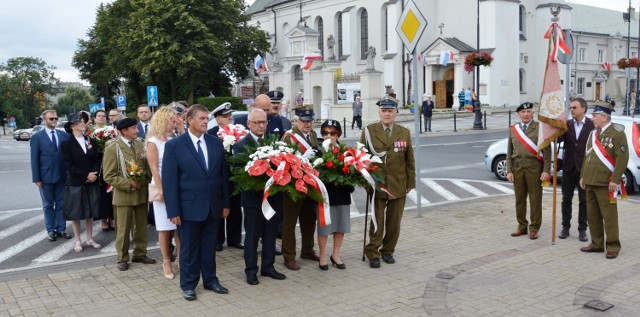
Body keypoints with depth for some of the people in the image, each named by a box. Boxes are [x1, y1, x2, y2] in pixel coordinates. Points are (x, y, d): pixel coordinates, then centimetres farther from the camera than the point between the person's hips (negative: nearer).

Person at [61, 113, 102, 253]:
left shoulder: (91, 142, 8)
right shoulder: (66, 144, -4)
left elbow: (97, 160, 6)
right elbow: (69, 165, -10)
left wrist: (94, 175, -11)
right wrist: (86, 175, -15)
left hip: (91, 182, 3)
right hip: (75, 183, -3)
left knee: (90, 212, 8)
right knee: (75, 213, 3)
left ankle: (90, 239, 19)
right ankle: (78, 241, 14)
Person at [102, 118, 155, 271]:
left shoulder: (140, 145, 6)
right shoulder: (112, 148, -9)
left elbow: (147, 167, 8)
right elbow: (109, 176, -12)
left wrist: (148, 189, 0)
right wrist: (129, 184, -19)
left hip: (142, 193, 5)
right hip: (123, 195, -5)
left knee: (141, 227, 13)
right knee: (123, 229, 6)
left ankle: (140, 254, 27)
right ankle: (122, 259, 20)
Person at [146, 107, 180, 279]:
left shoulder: (172, 140, 6)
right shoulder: (153, 142, -7)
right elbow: (154, 169, -11)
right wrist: (161, 190, -13)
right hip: (163, 189, -4)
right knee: (165, 228, 5)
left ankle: (181, 258, 15)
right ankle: (166, 262, 16)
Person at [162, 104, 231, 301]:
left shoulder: (216, 143, 5)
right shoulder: (174, 145, -6)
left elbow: (223, 174, 8)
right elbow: (169, 180, -8)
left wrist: (226, 203, 6)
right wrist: (173, 210, -12)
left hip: (214, 206, 4)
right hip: (189, 206, -3)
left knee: (210, 247, 15)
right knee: (189, 249, 9)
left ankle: (210, 280, 30)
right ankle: (188, 285, 24)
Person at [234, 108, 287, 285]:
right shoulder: (240, 146, -9)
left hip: (272, 196, 5)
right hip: (253, 198, -5)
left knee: (270, 235, 15)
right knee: (252, 236, 8)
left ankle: (268, 267, 29)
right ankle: (251, 271, 20)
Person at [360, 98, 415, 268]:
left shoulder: (404, 133, 6)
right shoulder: (369, 131, -1)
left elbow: (410, 160, 8)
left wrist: (410, 182, 5)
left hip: (398, 185, 2)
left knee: (394, 221, 9)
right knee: (377, 221, 1)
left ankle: (388, 251, 24)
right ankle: (373, 253, 13)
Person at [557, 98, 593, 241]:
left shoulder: (592, 125, -6)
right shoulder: (567, 124, 4)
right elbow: (558, 139, -9)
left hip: (585, 168, -3)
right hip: (569, 167, 3)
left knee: (583, 201, 6)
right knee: (566, 199, 9)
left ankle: (582, 230, 15)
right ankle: (565, 228, 20)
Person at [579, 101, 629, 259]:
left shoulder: (617, 133, -9)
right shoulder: (593, 134, 15)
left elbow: (622, 158, -14)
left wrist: (615, 180, -19)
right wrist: (583, 176, 16)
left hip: (605, 183, -8)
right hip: (590, 182, 8)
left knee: (609, 216, -1)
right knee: (592, 215, 13)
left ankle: (612, 247, 8)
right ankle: (596, 244, 23)